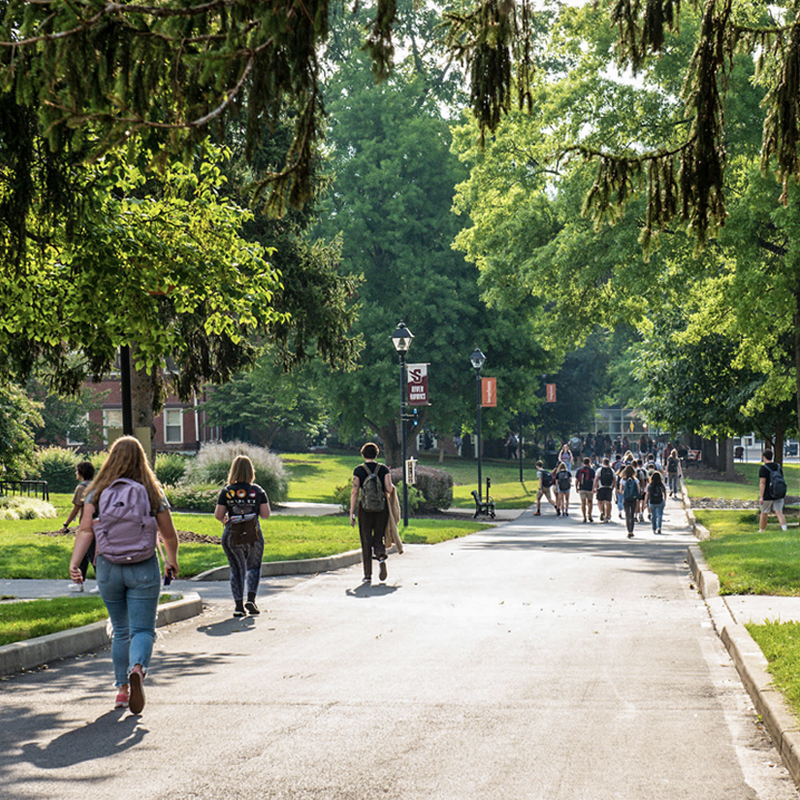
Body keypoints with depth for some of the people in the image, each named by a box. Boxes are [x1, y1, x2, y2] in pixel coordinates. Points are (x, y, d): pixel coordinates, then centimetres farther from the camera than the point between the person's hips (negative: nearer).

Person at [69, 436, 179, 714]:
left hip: (108, 569, 2)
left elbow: (85, 530, -11)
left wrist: (74, 563, -15)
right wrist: (172, 560, 21)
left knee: (120, 631, 18)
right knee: (142, 630, -2)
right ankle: (137, 669, -31)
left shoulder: (97, 493, 0)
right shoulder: (152, 493, -1)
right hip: (144, 570, -2)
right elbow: (169, 535, 5)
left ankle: (122, 688, 21)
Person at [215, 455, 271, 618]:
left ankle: (239, 605, 6)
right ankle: (251, 599, -5)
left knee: (236, 569, 11)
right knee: (253, 567, 14)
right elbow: (266, 514, -3)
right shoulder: (258, 491, -2)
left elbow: (218, 515, -4)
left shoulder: (226, 491, -2)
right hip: (253, 536, 0)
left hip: (232, 536, 0)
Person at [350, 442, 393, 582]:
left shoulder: (359, 470, -2)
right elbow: (389, 489, -7)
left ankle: (367, 575, 4)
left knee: (366, 541, 6)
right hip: (382, 508, 1)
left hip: (364, 508, -1)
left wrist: (352, 513, -2)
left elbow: (354, 492, -5)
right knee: (378, 538, 14)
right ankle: (381, 557, -18)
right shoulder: (384, 469, 0)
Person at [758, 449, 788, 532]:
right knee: (779, 513, -3)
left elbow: (762, 483, -16)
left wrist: (761, 497, -17)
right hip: (779, 495, 4)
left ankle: (761, 532, 23)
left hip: (767, 496, -4)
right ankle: (784, 529, -23)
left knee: (764, 514, 10)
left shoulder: (763, 468, -11)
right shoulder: (778, 466, 8)